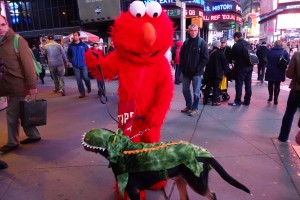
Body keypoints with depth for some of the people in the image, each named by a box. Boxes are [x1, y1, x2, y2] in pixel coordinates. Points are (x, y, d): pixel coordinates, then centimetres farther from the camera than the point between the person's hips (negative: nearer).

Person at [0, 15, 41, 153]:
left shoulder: (18, 41, -8)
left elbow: (28, 64, -13)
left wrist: (32, 84, -16)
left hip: (18, 85, -7)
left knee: (12, 114, 0)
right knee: (20, 112, 14)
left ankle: (12, 142, 16)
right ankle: (33, 135, 28)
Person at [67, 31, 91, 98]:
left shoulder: (83, 44, -2)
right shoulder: (71, 45, 4)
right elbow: (68, 54, 17)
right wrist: (71, 60, 5)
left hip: (83, 65, -2)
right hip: (75, 65, 2)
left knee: (85, 77, -3)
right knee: (78, 79, 2)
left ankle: (88, 87, 29)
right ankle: (82, 92, 11)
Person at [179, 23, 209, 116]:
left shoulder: (202, 42, -5)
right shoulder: (186, 42, 8)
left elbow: (205, 58, -9)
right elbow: (181, 55, 13)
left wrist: (198, 68, -15)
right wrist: (182, 67, 2)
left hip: (196, 72, -5)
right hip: (186, 71, 5)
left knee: (196, 92, 4)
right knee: (185, 90, 14)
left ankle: (195, 108, 19)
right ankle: (188, 106, 31)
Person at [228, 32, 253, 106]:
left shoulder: (236, 45, -10)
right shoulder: (248, 44, 13)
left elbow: (231, 57, -5)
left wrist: (235, 59, 16)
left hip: (241, 67, -7)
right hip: (249, 66, 7)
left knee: (239, 84, -2)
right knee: (248, 84, 9)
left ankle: (237, 101, 1)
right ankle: (247, 101, 17)